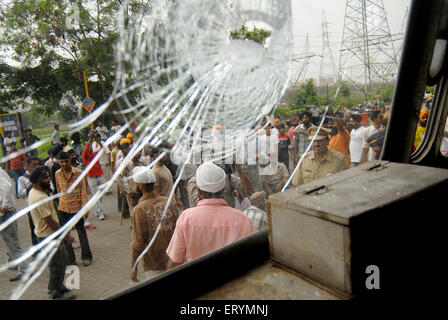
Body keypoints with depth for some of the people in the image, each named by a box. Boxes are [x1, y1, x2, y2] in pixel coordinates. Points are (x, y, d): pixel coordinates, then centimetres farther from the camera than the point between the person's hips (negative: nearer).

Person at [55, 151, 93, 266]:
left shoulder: (78, 172, -8)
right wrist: (60, 202, 16)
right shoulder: (57, 174, 1)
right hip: (62, 208, 3)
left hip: (76, 207, -3)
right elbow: (59, 190, 13)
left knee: (81, 232, 9)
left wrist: (85, 207, -10)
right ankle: (70, 260, 19)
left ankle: (86, 257, 23)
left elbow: (83, 190, -7)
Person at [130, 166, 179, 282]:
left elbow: (138, 243, -17)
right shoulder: (168, 202, -5)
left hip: (154, 265, -5)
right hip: (172, 260, 5)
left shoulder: (139, 210, -20)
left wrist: (134, 268, -5)